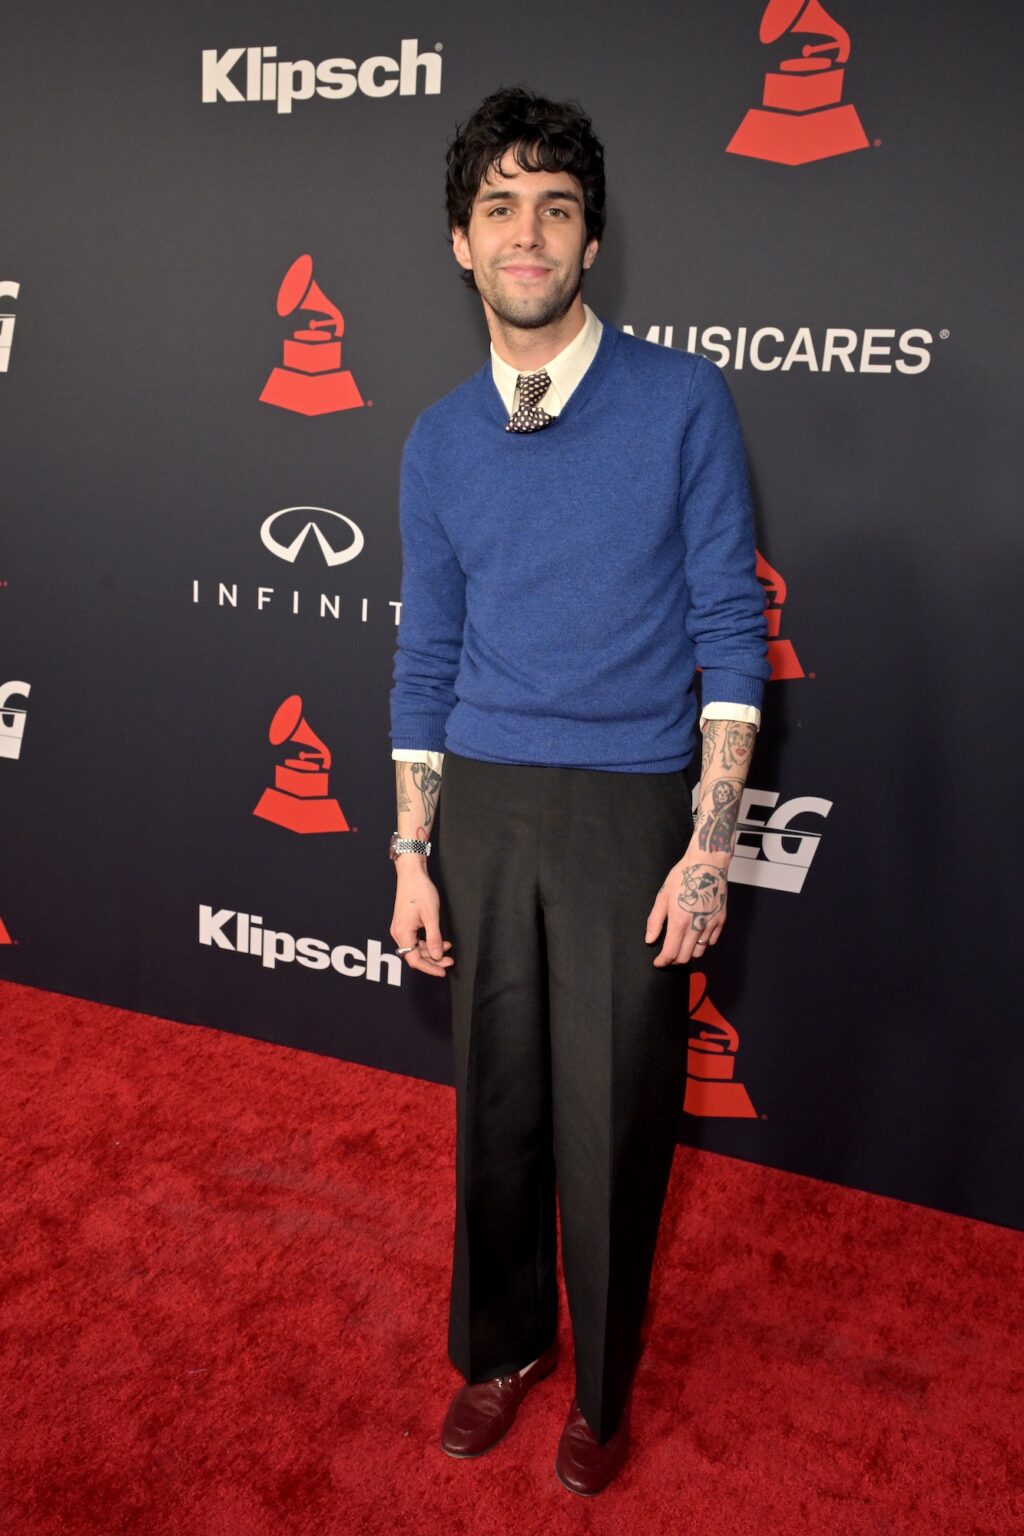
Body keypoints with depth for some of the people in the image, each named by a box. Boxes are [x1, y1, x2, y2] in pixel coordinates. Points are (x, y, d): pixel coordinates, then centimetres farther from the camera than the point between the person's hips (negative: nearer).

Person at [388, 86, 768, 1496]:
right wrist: (413, 855, 6)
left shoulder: (682, 402, -4)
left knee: (612, 1121, 7)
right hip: (482, 808, 3)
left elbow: (730, 633, -6)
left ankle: (602, 1389, 32)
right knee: (497, 1102, 14)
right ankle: (503, 1345, 39)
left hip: (630, 808, -3)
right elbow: (428, 656, 10)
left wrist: (708, 851, -12)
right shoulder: (440, 440, 7)